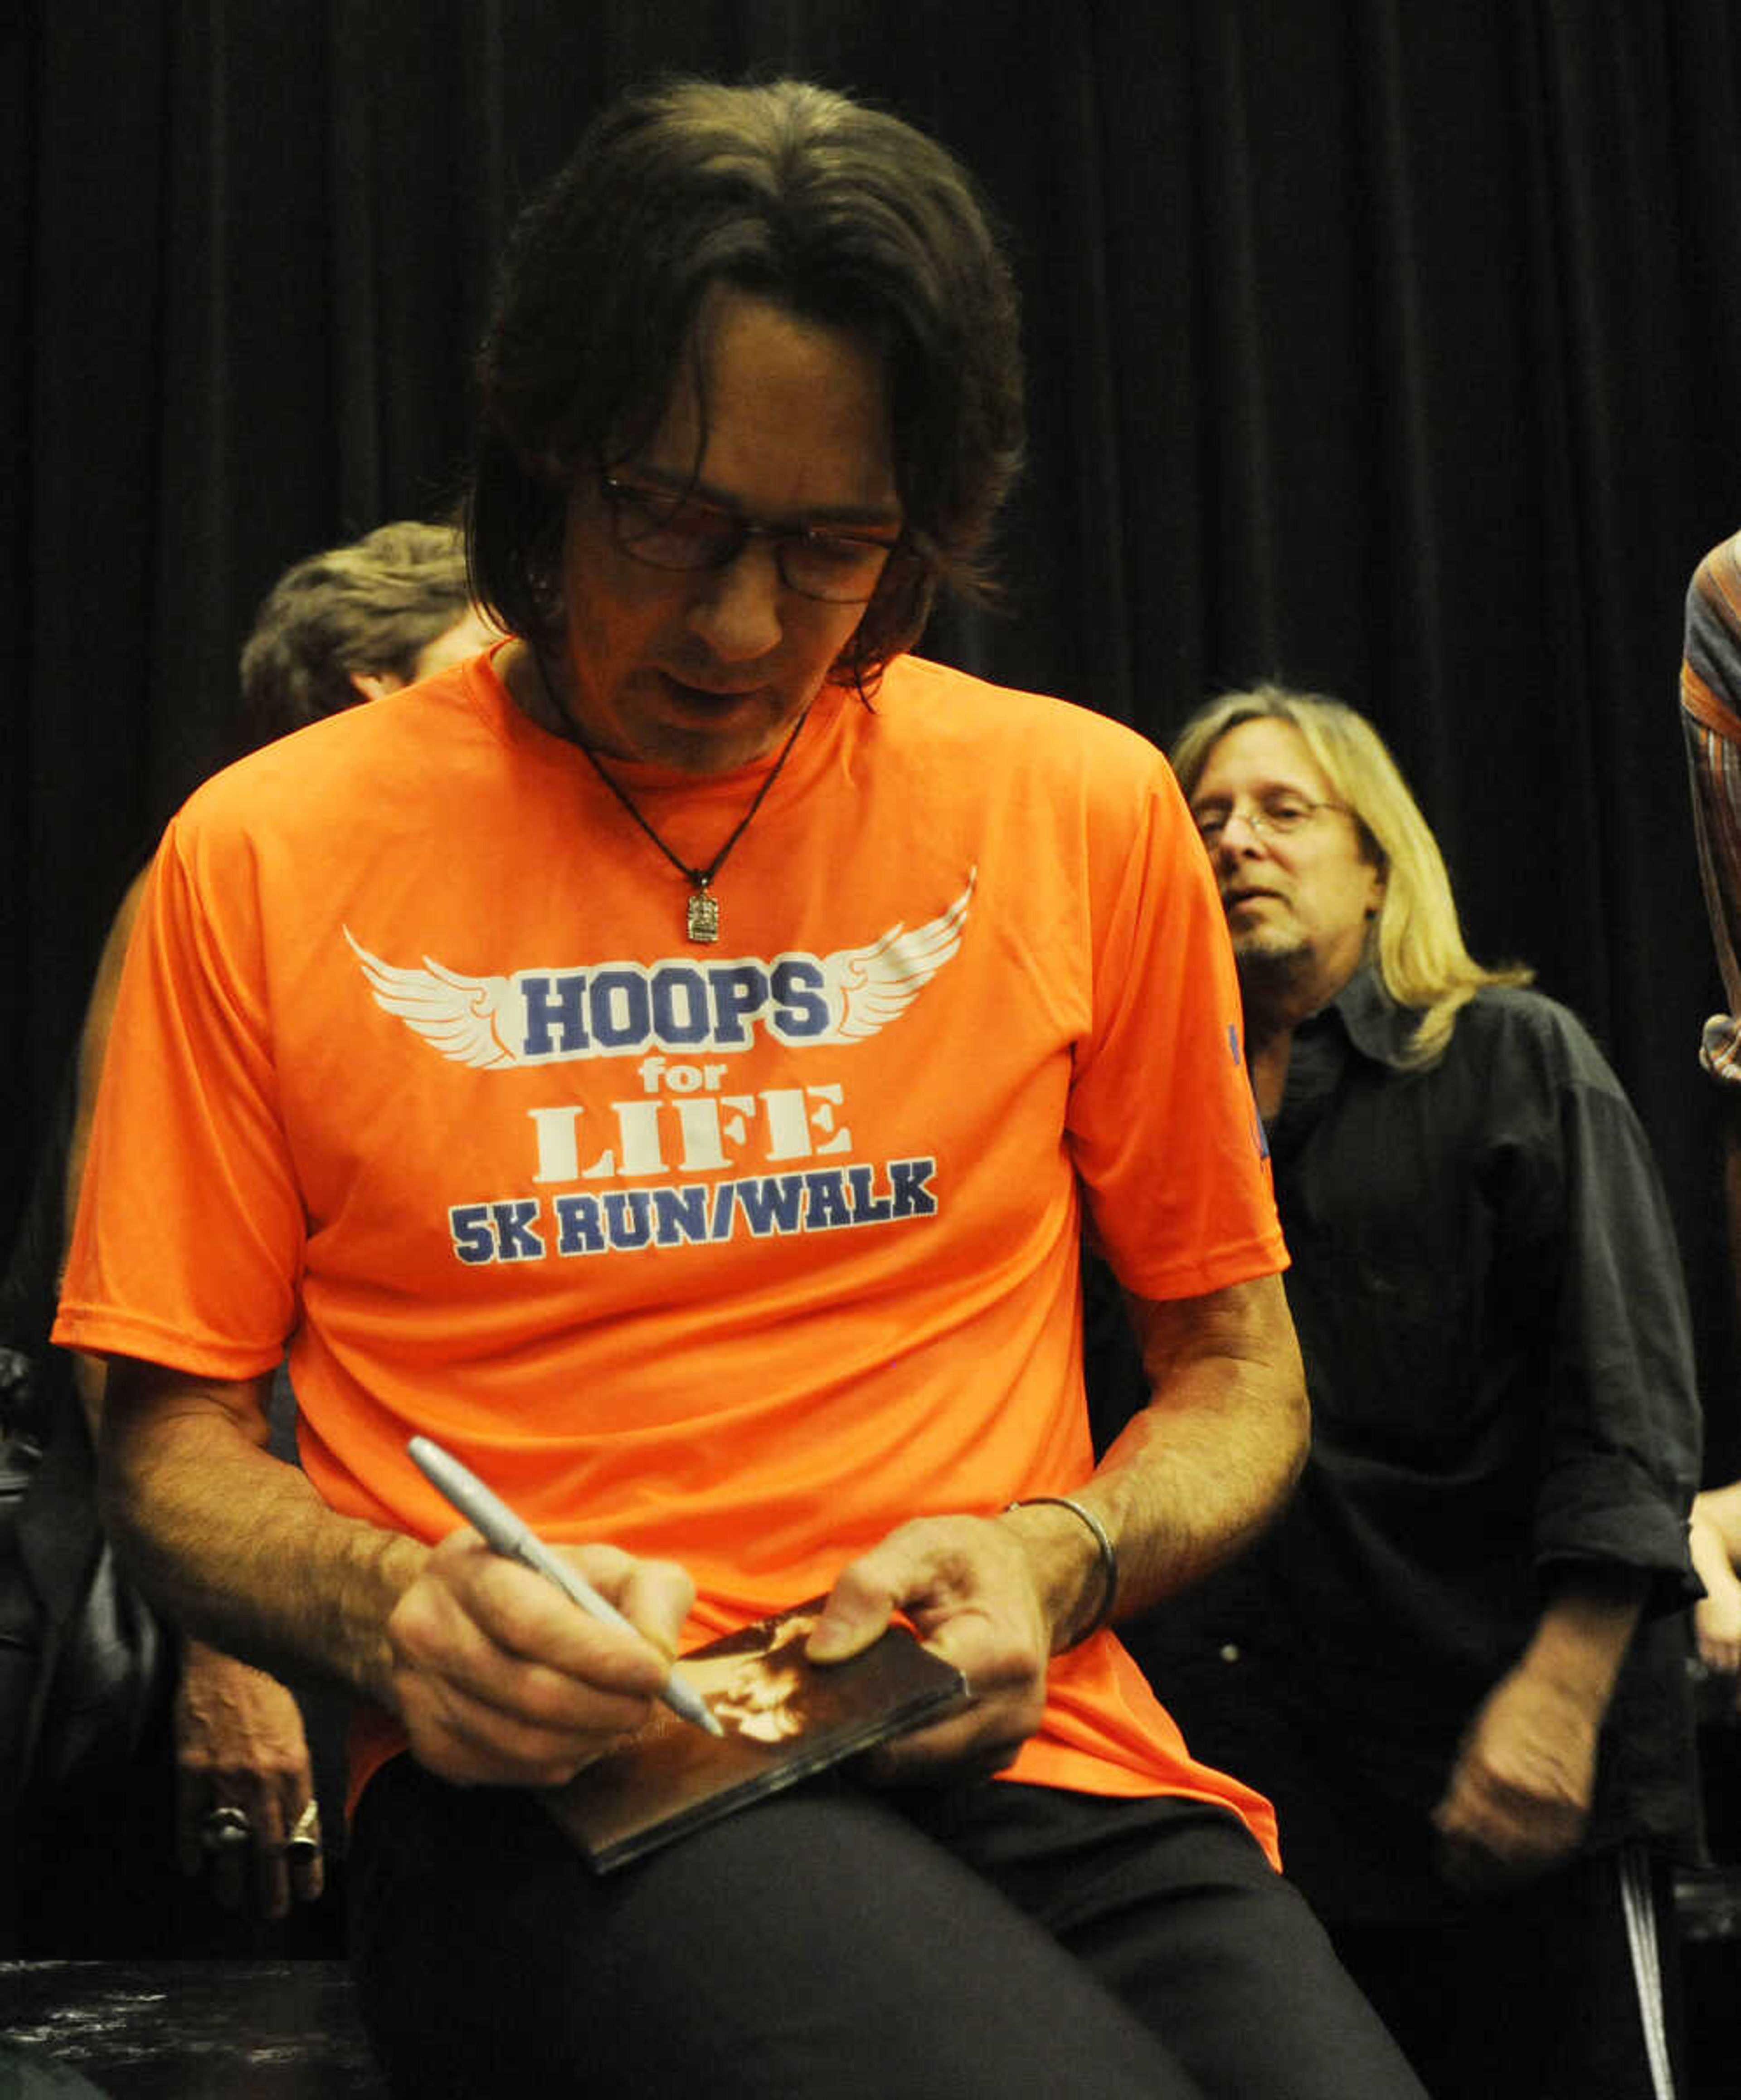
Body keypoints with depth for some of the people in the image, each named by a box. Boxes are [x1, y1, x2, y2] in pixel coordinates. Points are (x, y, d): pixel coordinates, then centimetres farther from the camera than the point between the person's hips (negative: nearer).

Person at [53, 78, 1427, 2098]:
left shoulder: (1082, 808, 9)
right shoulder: (270, 856, 5)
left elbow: (1239, 1371, 17)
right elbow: (171, 1435, 10)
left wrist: (1051, 1558, -6)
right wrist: (392, 1604, -12)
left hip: (1014, 1748, 3)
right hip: (530, 1778, -2)